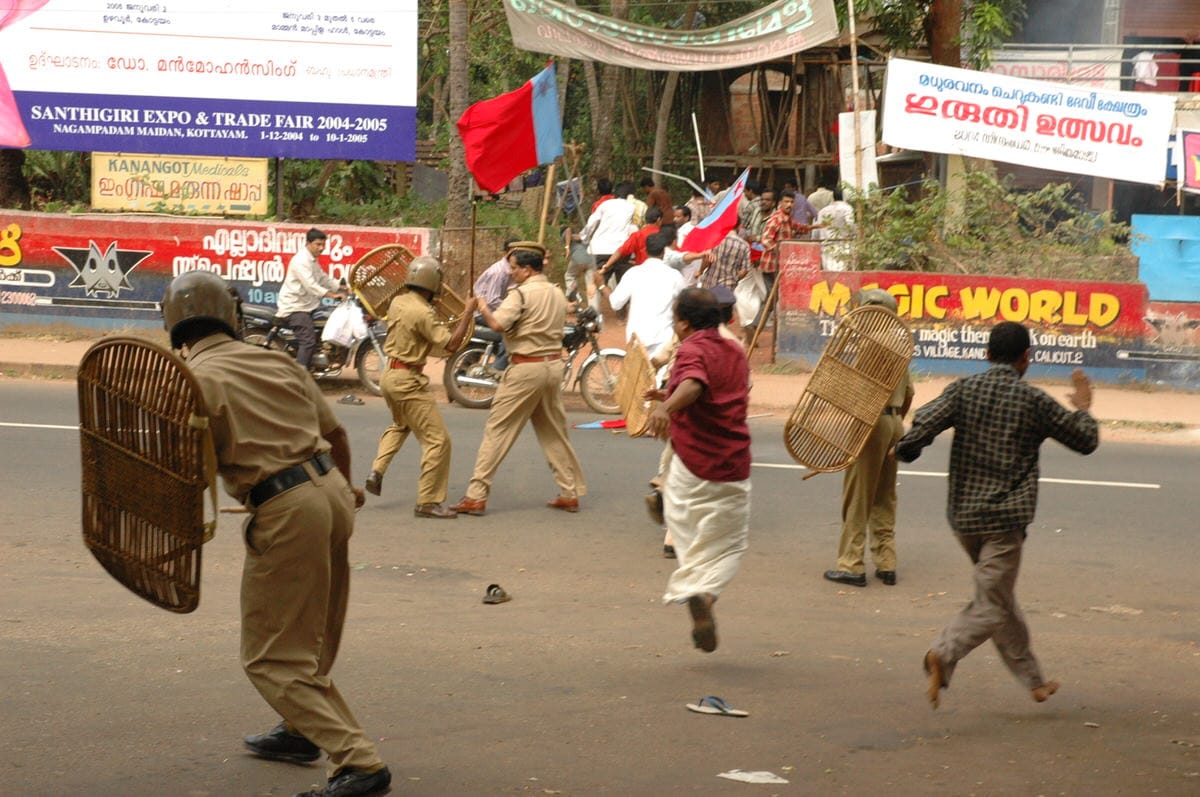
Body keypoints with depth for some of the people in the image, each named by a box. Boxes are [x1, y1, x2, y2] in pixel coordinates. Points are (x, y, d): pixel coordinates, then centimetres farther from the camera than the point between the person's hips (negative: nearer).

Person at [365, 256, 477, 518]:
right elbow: (451, 345, -21)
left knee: (400, 425, 35)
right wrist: (468, 313, -16)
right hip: (409, 381, -9)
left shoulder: (398, 303, 4)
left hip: (390, 376, 9)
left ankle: (377, 470, 20)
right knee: (437, 440, -3)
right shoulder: (422, 313, -21)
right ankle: (427, 502, -3)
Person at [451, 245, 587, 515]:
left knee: (497, 430, -4)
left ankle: (476, 496, -6)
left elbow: (497, 324, -24)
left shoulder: (521, 294, -13)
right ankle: (570, 493, 19)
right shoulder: (557, 294, 12)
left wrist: (483, 308, -7)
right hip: (553, 365, 7)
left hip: (526, 369, -7)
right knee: (554, 432, 17)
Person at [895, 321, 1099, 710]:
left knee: (999, 599, 19)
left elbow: (921, 427, -13)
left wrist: (904, 451, 8)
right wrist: (1083, 408, 24)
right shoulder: (1034, 401, -5)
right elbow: (1086, 441, 5)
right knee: (991, 608, -5)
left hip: (963, 516, 5)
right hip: (1005, 517, -5)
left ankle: (1032, 679, 28)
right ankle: (943, 654, -31)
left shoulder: (963, 390, 0)